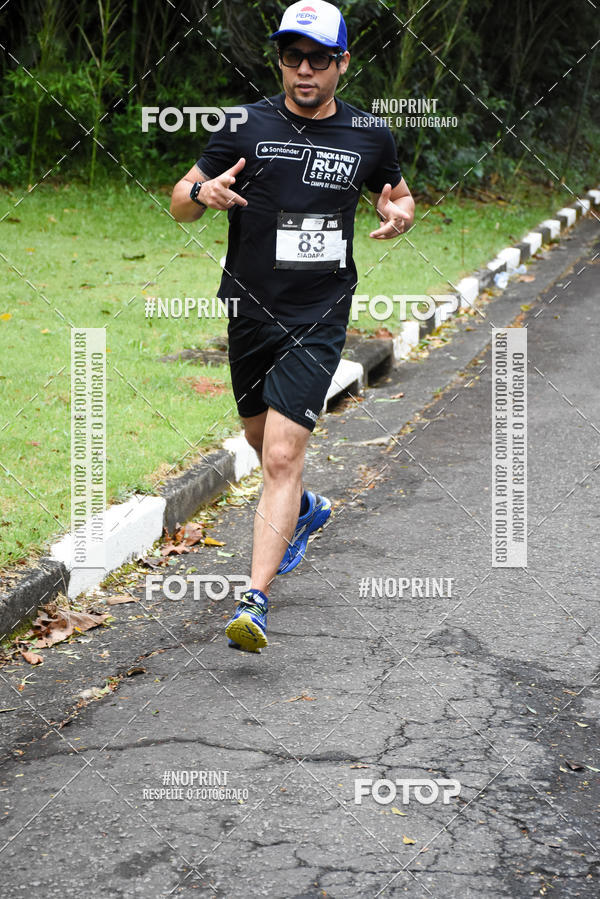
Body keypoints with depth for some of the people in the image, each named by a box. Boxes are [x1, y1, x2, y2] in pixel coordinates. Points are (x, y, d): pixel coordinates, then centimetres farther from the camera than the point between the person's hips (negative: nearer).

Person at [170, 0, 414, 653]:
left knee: (282, 456, -15)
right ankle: (305, 510, 55)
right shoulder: (248, 126, -2)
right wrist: (202, 192, -22)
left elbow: (396, 193, 21)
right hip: (251, 310, 3)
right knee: (260, 436, 22)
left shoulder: (369, 135, 1)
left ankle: (255, 601, -17)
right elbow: (179, 205, 2)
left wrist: (400, 212, -4)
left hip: (319, 318, -2)